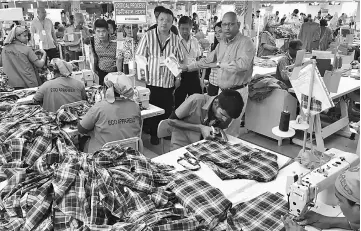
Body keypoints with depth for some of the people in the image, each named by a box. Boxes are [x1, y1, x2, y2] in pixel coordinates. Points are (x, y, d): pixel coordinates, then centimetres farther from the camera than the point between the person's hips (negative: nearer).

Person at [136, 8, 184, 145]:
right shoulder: (148, 36, -3)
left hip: (169, 82, 2)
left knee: (168, 110, 7)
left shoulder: (175, 39, 5)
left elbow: (179, 60, 12)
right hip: (151, 81, -2)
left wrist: (178, 77, 8)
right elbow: (140, 58, -3)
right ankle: (154, 134, 23)